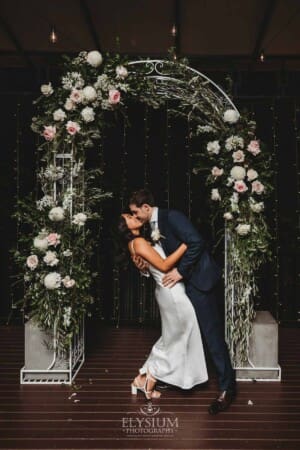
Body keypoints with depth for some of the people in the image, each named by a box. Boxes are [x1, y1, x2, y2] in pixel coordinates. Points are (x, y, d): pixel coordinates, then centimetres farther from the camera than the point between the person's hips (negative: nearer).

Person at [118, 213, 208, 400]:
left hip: (170, 291, 9)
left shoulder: (142, 241, 14)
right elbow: (164, 266, -20)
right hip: (172, 291, -9)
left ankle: (144, 378, 25)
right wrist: (185, 245, -20)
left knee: (171, 338, 18)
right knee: (177, 338, 5)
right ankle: (149, 380, 16)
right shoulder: (138, 242, -16)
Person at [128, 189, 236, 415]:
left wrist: (181, 271, -21)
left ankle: (227, 387, 5)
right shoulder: (154, 225, 11)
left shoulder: (171, 216, -17)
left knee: (212, 334, -4)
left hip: (199, 279, -10)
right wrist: (145, 263, -2)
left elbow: (196, 242, -25)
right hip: (184, 281, 10)